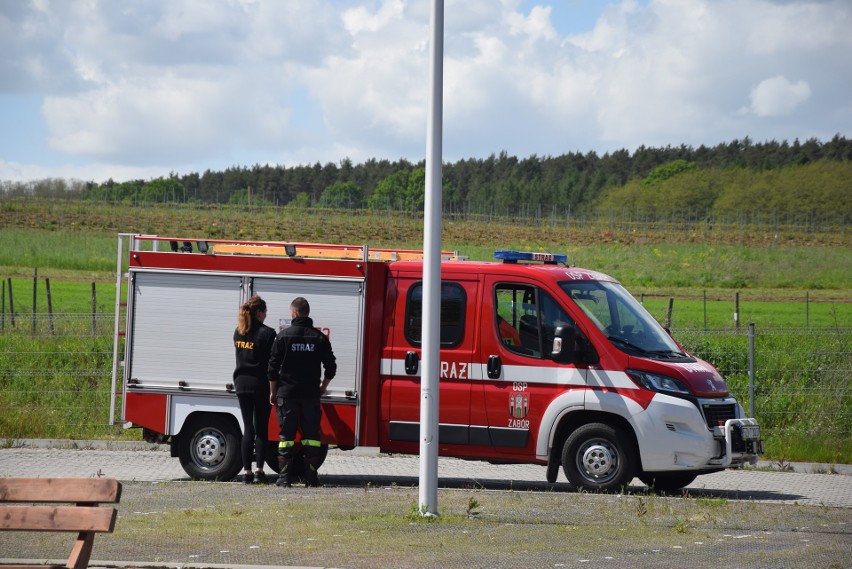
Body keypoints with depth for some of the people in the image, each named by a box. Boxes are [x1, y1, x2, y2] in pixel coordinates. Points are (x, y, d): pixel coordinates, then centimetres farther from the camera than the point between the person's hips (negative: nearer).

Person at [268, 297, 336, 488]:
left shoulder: (284, 335, -3)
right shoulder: (319, 337, 3)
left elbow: (273, 366, -2)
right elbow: (331, 366, 6)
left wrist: (273, 392, 7)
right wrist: (323, 387, 21)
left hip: (287, 393, -2)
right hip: (311, 393, 2)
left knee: (286, 434, 2)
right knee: (311, 434, 6)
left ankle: (285, 476, -1)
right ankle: (311, 476, 3)